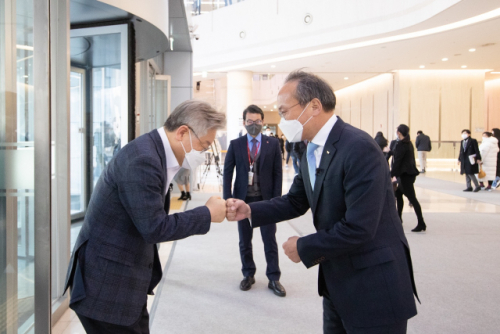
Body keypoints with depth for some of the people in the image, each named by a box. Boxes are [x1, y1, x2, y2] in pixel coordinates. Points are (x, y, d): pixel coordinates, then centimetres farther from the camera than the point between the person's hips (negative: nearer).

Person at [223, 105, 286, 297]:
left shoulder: (273, 144, 0)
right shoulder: (235, 144, 2)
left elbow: (278, 173, 0)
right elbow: (227, 172, 2)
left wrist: (276, 199, -6)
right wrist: (228, 198, -5)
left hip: (266, 199, -1)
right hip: (243, 199, 1)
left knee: (270, 240, 6)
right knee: (245, 241, 12)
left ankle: (273, 278, 17)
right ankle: (248, 275, 27)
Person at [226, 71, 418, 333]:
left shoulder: (359, 148, -24)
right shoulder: (311, 152, 4)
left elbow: (358, 227, -28)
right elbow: (296, 201, 11)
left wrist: (304, 248, -15)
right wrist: (250, 211, -4)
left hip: (373, 287, -8)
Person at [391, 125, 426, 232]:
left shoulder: (401, 145, -14)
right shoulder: (409, 143, 14)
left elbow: (397, 161, -18)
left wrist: (392, 175, -16)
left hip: (406, 174, -10)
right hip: (410, 172, 10)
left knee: (411, 198, -10)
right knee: (398, 193, 21)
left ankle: (421, 224, -11)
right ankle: (399, 218, 30)